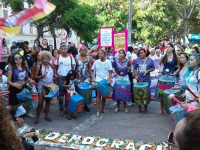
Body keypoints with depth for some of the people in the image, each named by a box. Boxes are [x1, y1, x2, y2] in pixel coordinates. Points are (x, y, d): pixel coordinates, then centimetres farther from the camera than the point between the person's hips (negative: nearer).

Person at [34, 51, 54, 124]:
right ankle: (37, 117, 8)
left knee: (48, 101, 11)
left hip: (50, 85, 4)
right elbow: (35, 76, -10)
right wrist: (41, 76, -25)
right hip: (42, 85, -4)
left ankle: (46, 116, 24)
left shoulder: (51, 66, 3)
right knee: (40, 102, -5)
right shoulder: (39, 66, -9)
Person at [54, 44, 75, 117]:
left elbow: (73, 67, 5)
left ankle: (67, 108, 21)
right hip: (60, 77, 0)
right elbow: (55, 68, 3)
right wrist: (55, 78, -1)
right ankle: (61, 110, 15)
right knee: (61, 94, 5)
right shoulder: (58, 57, -2)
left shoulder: (70, 57, 0)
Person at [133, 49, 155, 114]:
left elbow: (153, 68, 7)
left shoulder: (150, 60, 2)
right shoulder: (137, 60, 6)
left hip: (147, 80, -1)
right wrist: (135, 75, -1)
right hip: (139, 79, 1)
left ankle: (146, 108, 17)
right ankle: (139, 108, 18)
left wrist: (149, 71, -12)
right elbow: (135, 68, 13)